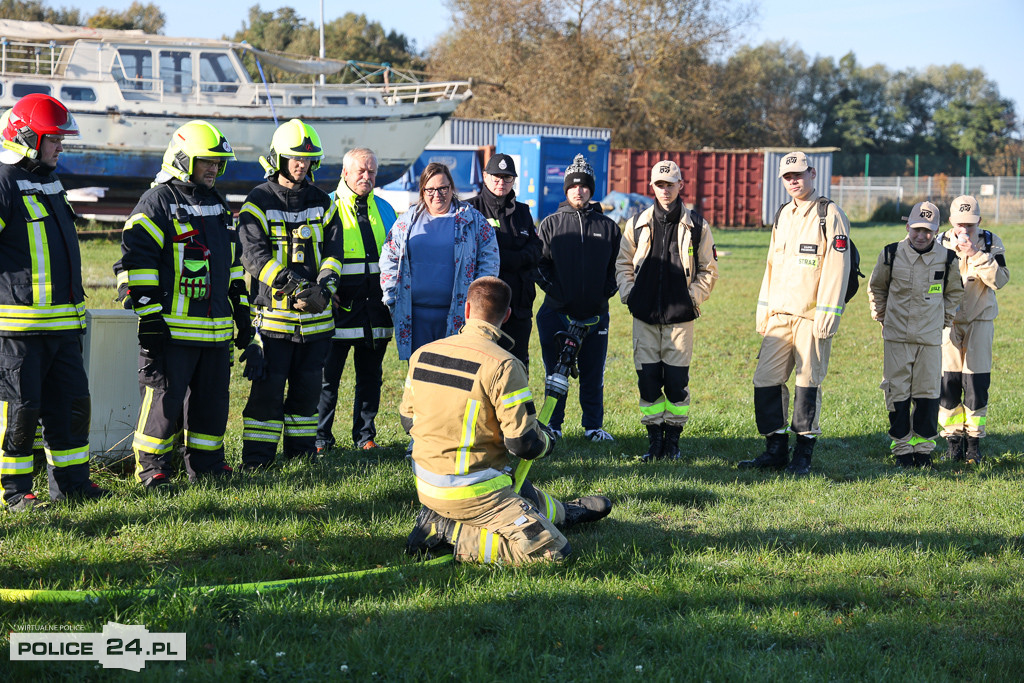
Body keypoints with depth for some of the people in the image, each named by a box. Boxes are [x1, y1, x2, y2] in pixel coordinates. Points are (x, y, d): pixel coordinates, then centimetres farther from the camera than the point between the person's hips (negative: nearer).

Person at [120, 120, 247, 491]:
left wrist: (241, 312, 21)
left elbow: (233, 261, 24)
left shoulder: (218, 204, 18)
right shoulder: (157, 202, -7)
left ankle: (205, 463, 23)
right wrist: (149, 317, -16)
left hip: (217, 328, 7)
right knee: (164, 397, -5)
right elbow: (138, 261, -11)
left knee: (212, 397, 11)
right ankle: (151, 468, 5)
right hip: (173, 326, -7)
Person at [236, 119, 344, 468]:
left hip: (316, 314, 4)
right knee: (267, 388, -3)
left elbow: (333, 251, 4)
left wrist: (323, 288, -15)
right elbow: (254, 255, -13)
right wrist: (289, 282, -28)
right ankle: (256, 459, 4)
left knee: (308, 387, 11)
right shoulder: (258, 203, -2)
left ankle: (301, 450, 23)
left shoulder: (322, 202, 11)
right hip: (273, 312, -4)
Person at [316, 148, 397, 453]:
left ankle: (365, 435, 19)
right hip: (339, 308, -4)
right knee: (327, 376, -1)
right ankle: (321, 438, 9)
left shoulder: (384, 210, 15)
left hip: (376, 309, 4)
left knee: (371, 375, 9)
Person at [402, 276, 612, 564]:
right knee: (552, 550, -10)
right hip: (470, 494, -9)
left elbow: (408, 419, 14)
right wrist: (548, 441, 6)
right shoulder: (503, 365, -20)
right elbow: (523, 443, -19)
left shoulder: (422, 354, 1)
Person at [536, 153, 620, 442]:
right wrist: (551, 288, -7)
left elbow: (617, 266, 13)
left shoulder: (608, 227, 9)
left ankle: (593, 426, 15)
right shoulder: (550, 225, 6)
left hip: (595, 314, 1)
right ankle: (553, 425, 12)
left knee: (593, 375, 5)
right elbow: (539, 263, 5)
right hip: (557, 312, -1)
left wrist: (607, 290, -1)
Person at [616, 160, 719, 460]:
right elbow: (623, 263, 15)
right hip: (644, 316, 2)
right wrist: (629, 294, 2)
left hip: (680, 316, -2)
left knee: (677, 380, -2)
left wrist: (693, 297, -3)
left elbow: (709, 270, 9)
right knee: (648, 378, 1)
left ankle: (673, 438, 10)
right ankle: (654, 438, 11)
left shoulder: (697, 226, 4)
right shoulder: (637, 224, 8)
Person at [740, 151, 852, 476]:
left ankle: (803, 455, 9)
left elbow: (836, 269, -11)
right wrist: (763, 309, 16)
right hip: (779, 315, 6)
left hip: (811, 316, -6)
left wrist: (827, 315, -17)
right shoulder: (783, 215, 16)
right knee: (766, 380, 2)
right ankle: (776, 449, 12)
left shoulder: (830, 215, -5)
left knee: (808, 382, 0)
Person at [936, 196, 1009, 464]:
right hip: (948, 320, 0)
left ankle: (973, 439, 6)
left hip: (980, 321, 0)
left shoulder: (991, 242, -1)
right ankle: (953, 438, 8)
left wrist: (976, 255, -19)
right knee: (948, 380, -3)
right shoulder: (941, 243, 0)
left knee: (977, 381, -4)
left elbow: (1000, 280, -13)